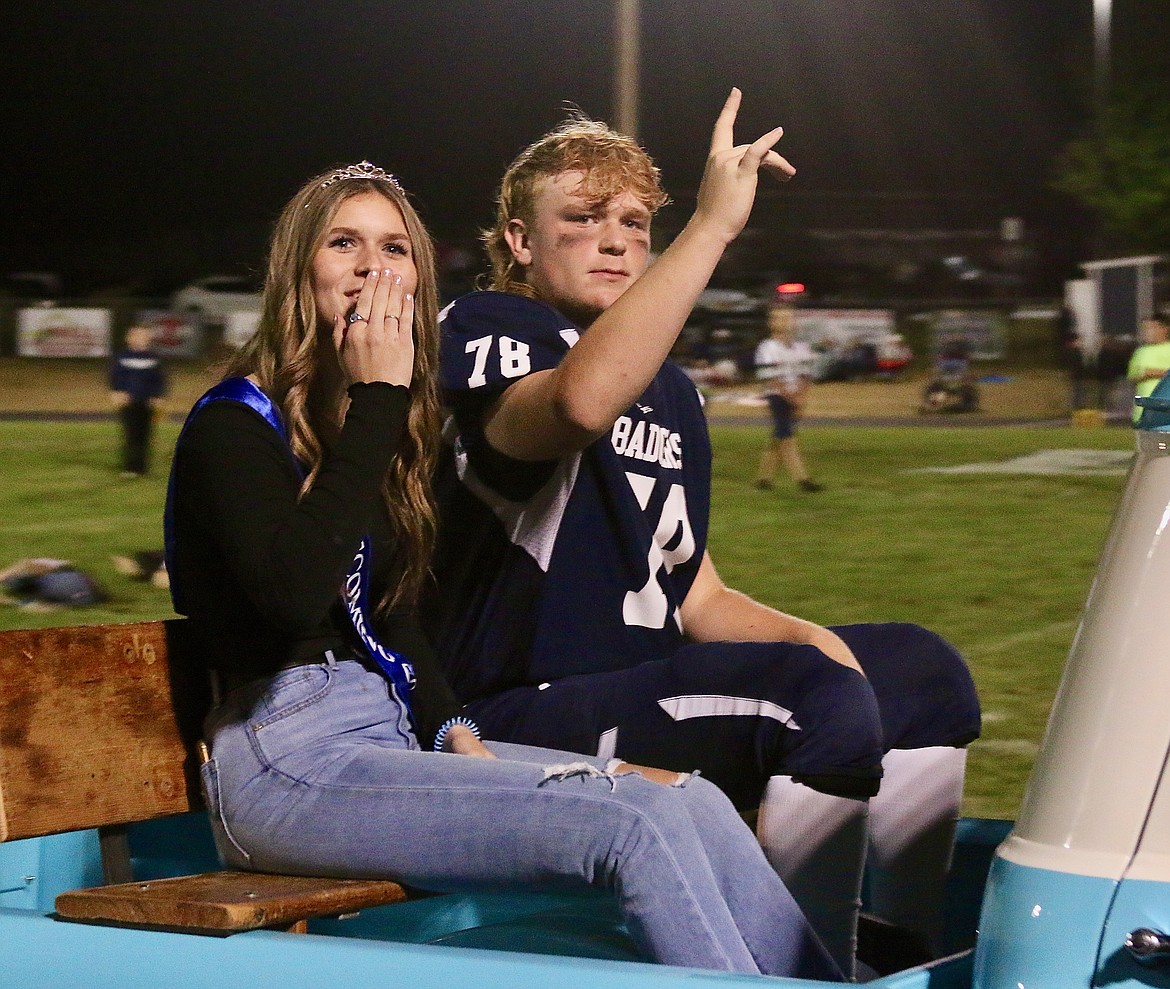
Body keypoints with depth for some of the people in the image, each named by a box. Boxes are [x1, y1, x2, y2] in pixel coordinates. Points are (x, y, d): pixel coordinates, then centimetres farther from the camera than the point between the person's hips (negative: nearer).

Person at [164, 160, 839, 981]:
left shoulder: (385, 424, 17)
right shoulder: (236, 422, -7)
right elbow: (296, 593, -24)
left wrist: (453, 731, 2)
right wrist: (375, 400, -17)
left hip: (393, 732, 8)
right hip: (288, 756, -8)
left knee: (697, 805, -11)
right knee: (634, 824, -23)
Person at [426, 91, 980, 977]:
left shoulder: (670, 393, 20)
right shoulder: (483, 333, -6)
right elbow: (579, 404, -32)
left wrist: (801, 636, -1)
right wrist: (715, 224, -31)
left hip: (644, 689, 9)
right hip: (523, 717, -9)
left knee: (921, 668, 8)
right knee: (819, 698, -28)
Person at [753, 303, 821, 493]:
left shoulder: (802, 348, 11)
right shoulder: (767, 348, -8)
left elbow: (804, 377, 9)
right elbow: (772, 379, -13)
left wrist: (801, 399, -5)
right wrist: (791, 397, -15)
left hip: (795, 398, 6)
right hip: (776, 397, -6)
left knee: (780, 438, 9)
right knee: (786, 437, -11)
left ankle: (765, 476, 18)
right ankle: (801, 478, -16)